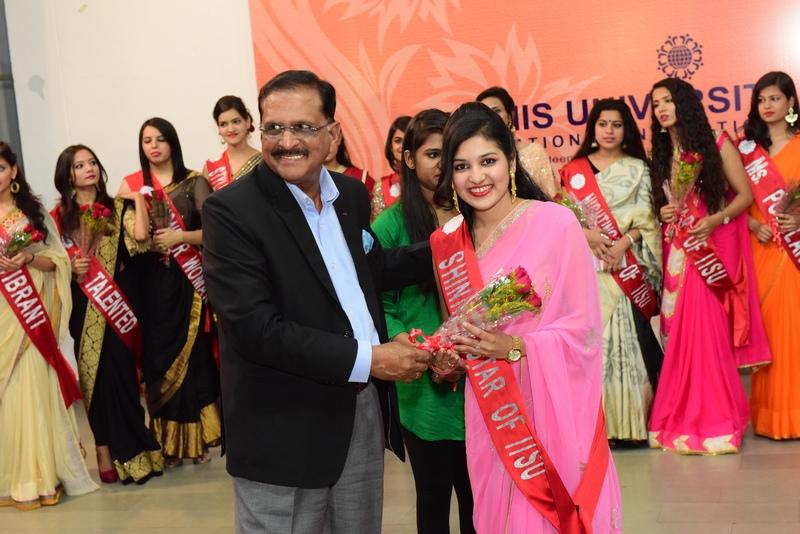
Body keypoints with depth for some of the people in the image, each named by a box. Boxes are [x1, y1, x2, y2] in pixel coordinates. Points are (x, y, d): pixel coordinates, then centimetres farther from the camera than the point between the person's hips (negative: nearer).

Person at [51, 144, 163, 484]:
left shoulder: (117, 208, 5)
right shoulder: (59, 216, 7)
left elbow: (141, 235, -15)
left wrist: (138, 198, -6)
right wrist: (70, 268, -10)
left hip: (116, 304, -1)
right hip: (81, 309, 1)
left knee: (119, 374, -3)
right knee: (93, 376, 4)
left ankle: (123, 451, 10)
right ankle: (105, 451, 14)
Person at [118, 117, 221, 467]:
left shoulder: (194, 182, 2)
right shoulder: (130, 185, 7)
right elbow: (122, 235, 4)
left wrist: (181, 236, -16)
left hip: (187, 280, -1)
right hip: (150, 282, 1)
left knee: (193, 354, 1)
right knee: (157, 356, 2)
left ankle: (196, 437, 14)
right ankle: (168, 441, 13)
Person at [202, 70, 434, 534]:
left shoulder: (351, 193, 5)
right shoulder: (231, 211, -15)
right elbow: (254, 327, -22)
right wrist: (366, 359, -22)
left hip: (364, 409, 6)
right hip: (284, 430, -6)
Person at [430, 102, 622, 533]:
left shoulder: (556, 222, -11)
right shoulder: (449, 241, 3)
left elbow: (584, 329, -10)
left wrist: (515, 347, -22)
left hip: (554, 407, -4)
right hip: (491, 414, 4)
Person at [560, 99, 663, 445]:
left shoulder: (639, 169, 10)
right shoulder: (574, 170, 11)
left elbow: (647, 218, 2)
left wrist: (624, 244, -13)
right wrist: (586, 234, -11)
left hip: (630, 265, -1)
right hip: (588, 266, 1)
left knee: (631, 336, -6)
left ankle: (634, 421, 0)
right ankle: (601, 423, 1)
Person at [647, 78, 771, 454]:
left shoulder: (717, 144, -1)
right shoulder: (661, 155, 13)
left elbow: (745, 194, -3)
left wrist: (716, 220, -19)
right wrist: (663, 213, 0)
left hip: (715, 250, -4)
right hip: (680, 254, 4)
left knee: (706, 330, -9)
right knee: (683, 333, 1)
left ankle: (714, 420, 1)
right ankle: (687, 419, 8)